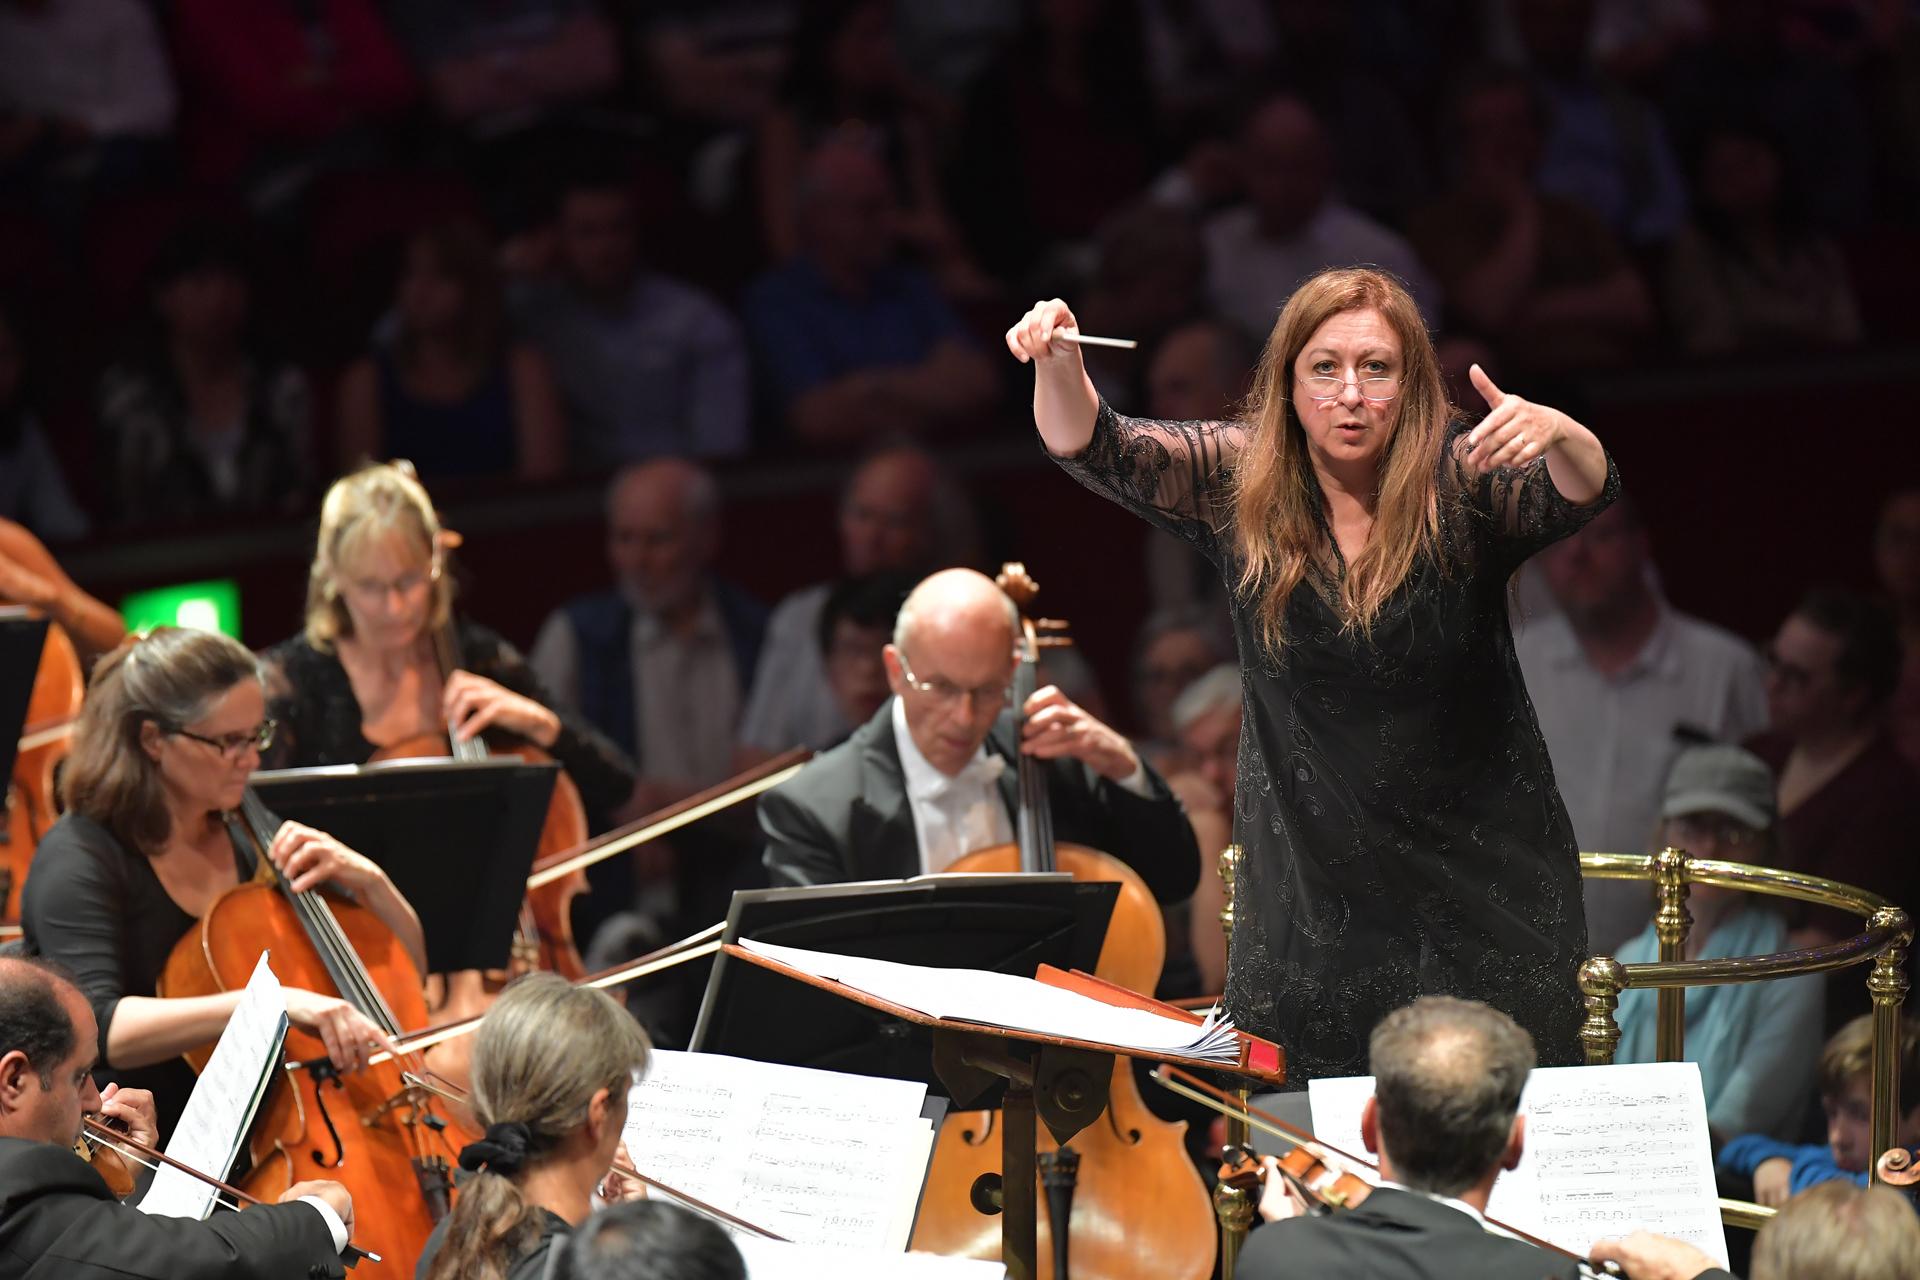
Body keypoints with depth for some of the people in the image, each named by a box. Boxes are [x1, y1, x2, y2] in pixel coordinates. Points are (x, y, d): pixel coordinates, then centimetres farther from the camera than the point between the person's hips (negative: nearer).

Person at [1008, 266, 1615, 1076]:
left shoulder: (1463, 481, -9)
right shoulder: (1240, 482, -3)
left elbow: (1582, 493, -25)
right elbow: (1090, 448, -10)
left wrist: (1560, 434, -48)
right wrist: (1057, 364, -30)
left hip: (1480, 883, -1)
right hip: (1310, 881, 2)